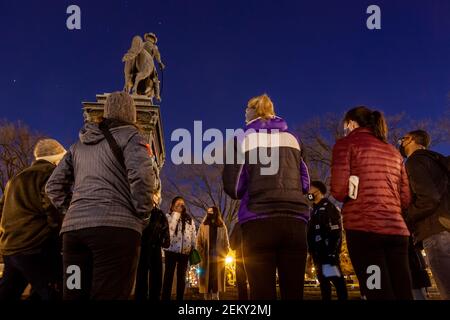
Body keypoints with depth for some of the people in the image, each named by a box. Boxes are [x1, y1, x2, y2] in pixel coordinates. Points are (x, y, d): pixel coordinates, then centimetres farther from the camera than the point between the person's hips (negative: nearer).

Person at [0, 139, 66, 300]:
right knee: (53, 295, -8)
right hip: (37, 247, -9)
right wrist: (61, 233, -6)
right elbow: (53, 207, -15)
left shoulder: (15, 179, 23)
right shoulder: (50, 172, -3)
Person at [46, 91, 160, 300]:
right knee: (109, 295, -8)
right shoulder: (129, 135, 6)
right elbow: (141, 173, -12)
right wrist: (143, 214, -1)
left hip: (73, 227, 6)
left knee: (74, 295, 8)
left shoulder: (80, 144, 25)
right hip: (116, 226, -6)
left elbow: (54, 185, 21)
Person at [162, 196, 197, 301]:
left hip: (185, 251, 3)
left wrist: (193, 247, 3)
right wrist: (176, 214, -9)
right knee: (169, 276, -2)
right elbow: (170, 229, -15)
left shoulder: (189, 219, 14)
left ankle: (180, 299, 12)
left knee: (182, 277, 7)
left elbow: (193, 234, 13)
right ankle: (165, 298, -1)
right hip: (171, 250, -3)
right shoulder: (168, 216, 3)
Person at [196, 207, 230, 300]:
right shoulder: (203, 226, 10)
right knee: (206, 280, -2)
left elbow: (226, 243, 12)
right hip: (206, 259, 0)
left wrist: (224, 255, 1)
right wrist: (202, 255, -6)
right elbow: (198, 242, 4)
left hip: (218, 259, 1)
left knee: (216, 281, -3)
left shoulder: (222, 227, 13)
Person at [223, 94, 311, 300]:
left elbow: (233, 188, 3)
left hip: (259, 222, -3)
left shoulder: (242, 140, 7)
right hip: (294, 221, 3)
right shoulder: (292, 139, 17)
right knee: (293, 292, 5)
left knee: (263, 293, -2)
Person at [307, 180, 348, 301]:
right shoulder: (315, 210, 23)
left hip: (328, 252, -10)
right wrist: (312, 251, 19)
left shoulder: (328, 207, -4)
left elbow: (336, 232, -15)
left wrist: (333, 252, -23)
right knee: (323, 281, 12)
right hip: (319, 253, 10)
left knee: (336, 279, -13)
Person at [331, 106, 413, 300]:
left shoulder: (347, 143, 6)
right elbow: (406, 199, 17)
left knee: (379, 294, -6)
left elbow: (339, 189, -7)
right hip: (397, 229, 6)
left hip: (364, 228, -5)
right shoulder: (394, 152, 22)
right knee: (403, 293, 6)